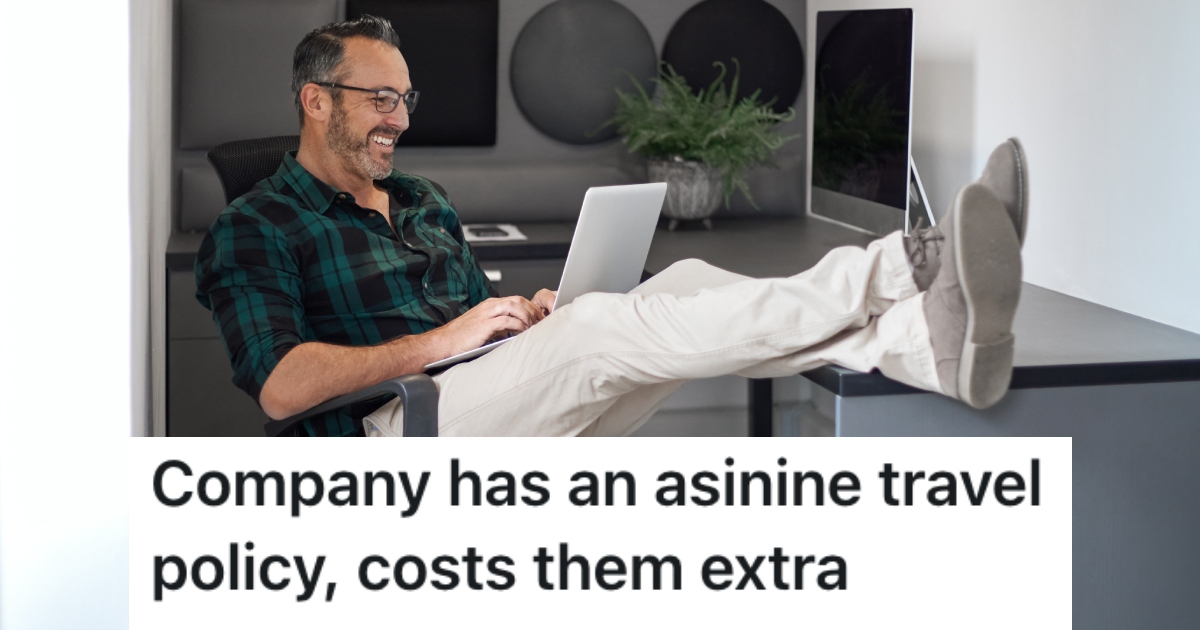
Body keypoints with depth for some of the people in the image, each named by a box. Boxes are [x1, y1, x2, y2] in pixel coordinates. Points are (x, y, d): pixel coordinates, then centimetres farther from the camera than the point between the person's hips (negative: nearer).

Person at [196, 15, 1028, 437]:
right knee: (596, 323, -31)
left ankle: (937, 342, -40)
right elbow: (281, 387, -13)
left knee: (685, 285, -18)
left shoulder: (426, 203, 26)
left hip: (517, 426, 7)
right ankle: (901, 269, -44)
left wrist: (522, 318, 4)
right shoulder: (255, 230, 2)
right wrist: (441, 339, -13)